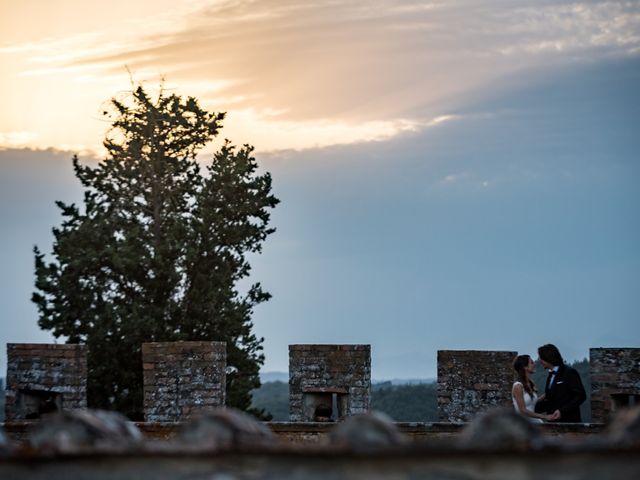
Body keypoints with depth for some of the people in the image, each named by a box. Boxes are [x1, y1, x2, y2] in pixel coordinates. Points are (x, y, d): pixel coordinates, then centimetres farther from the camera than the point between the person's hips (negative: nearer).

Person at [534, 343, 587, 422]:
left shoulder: (569, 373, -9)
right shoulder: (551, 375, 16)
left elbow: (581, 395, -13)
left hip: (569, 421, -8)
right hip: (554, 421, 8)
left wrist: (562, 411, -20)